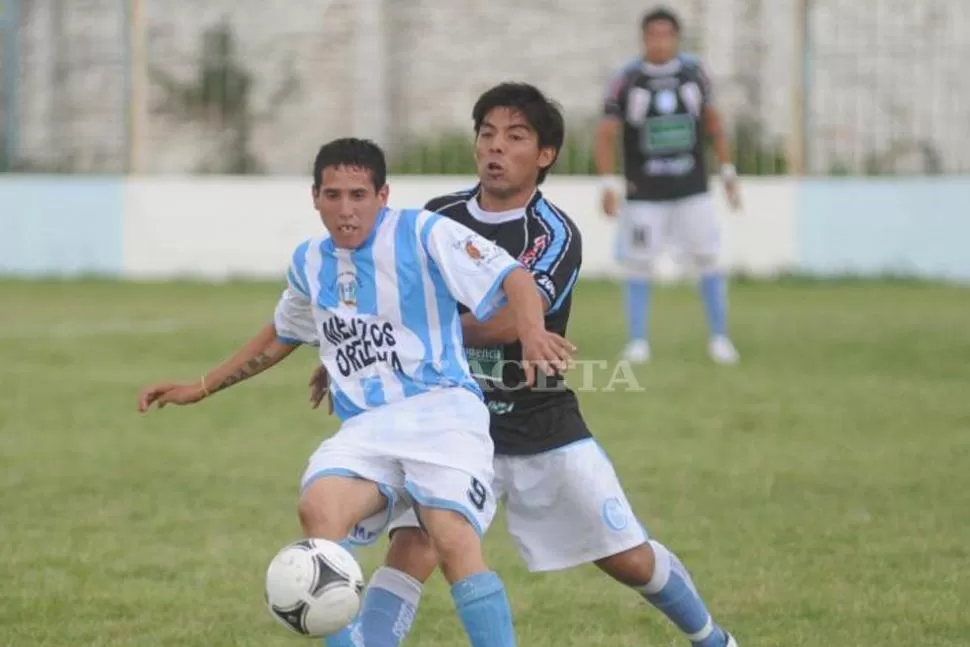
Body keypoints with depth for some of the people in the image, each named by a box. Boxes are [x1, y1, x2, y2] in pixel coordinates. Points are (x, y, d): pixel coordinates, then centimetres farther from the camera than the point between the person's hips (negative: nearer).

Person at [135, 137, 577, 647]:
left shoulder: (422, 233, -2)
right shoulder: (310, 263, 17)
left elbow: (511, 278, -10)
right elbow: (280, 336, 36)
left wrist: (531, 332, -32)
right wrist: (202, 388, 39)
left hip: (440, 411, -4)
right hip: (366, 428, 5)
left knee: (454, 543, -27)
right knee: (317, 507, -28)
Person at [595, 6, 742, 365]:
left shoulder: (693, 72, 0)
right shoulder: (627, 80, -9)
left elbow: (712, 121, 12)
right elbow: (606, 134, -8)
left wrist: (728, 172, 10)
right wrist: (608, 185, -19)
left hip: (692, 191, 2)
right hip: (645, 194, -2)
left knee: (709, 261, 0)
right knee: (638, 266, 1)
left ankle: (719, 339, 9)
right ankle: (637, 342, 10)